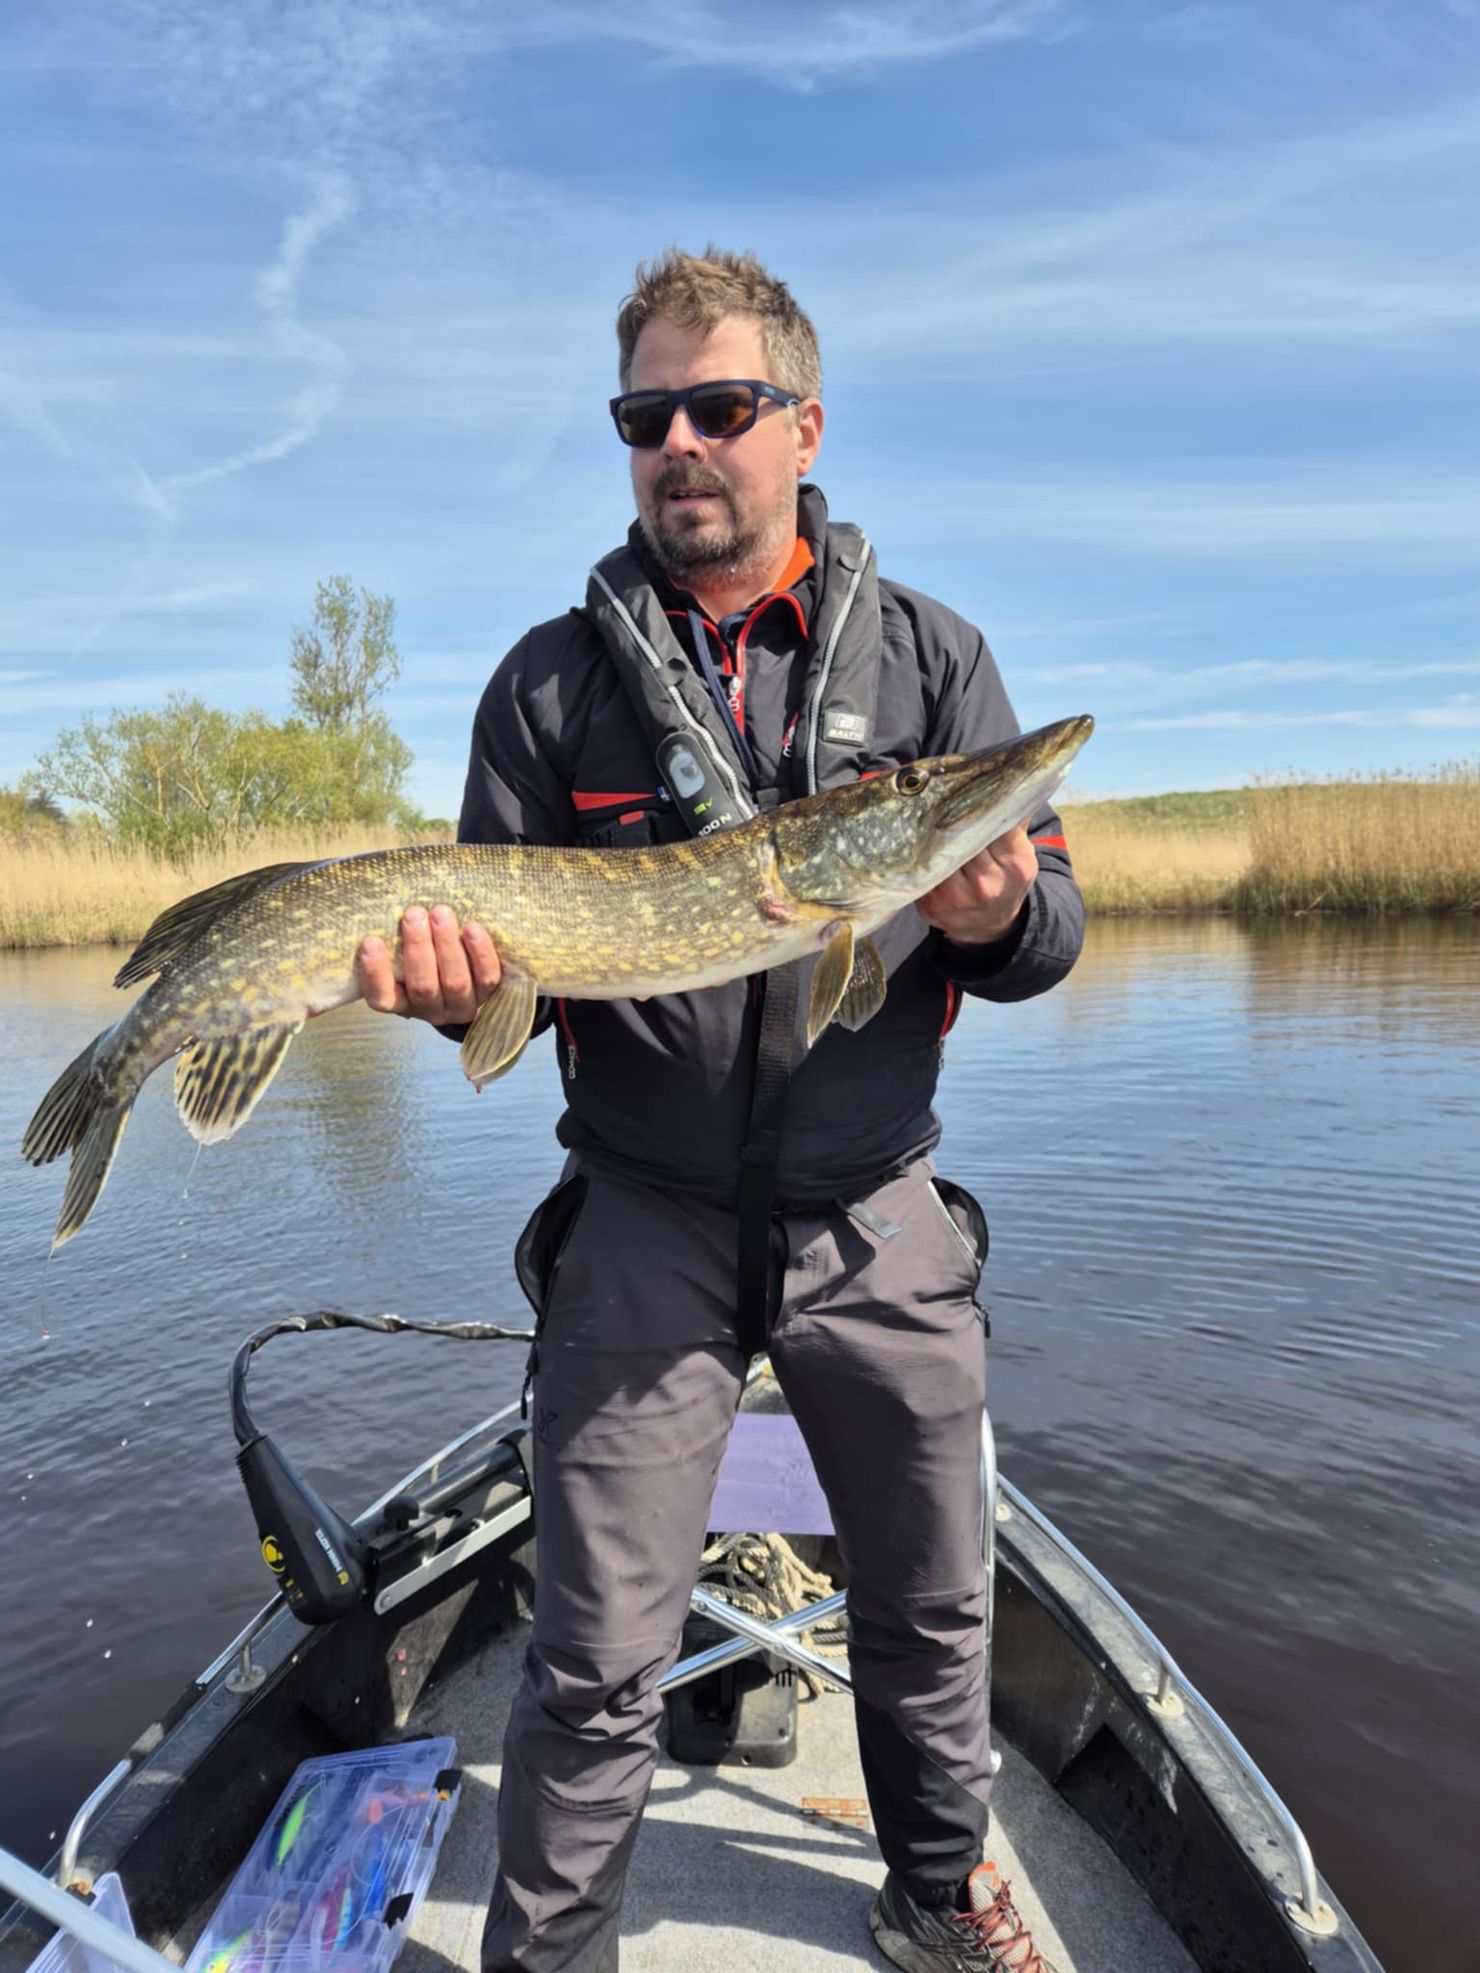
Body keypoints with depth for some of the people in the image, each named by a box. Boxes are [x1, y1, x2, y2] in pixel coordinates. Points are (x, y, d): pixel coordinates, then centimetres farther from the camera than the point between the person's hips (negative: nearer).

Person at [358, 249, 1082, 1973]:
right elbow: (493, 936, 3)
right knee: (598, 1665, 5)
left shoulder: (929, 656, 3)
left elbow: (1047, 930, 1)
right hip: (645, 1219, -1)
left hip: (878, 1217, 2)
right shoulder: (552, 679, 2)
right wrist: (453, 982, -20)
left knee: (928, 1610, 18)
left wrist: (997, 915, -22)